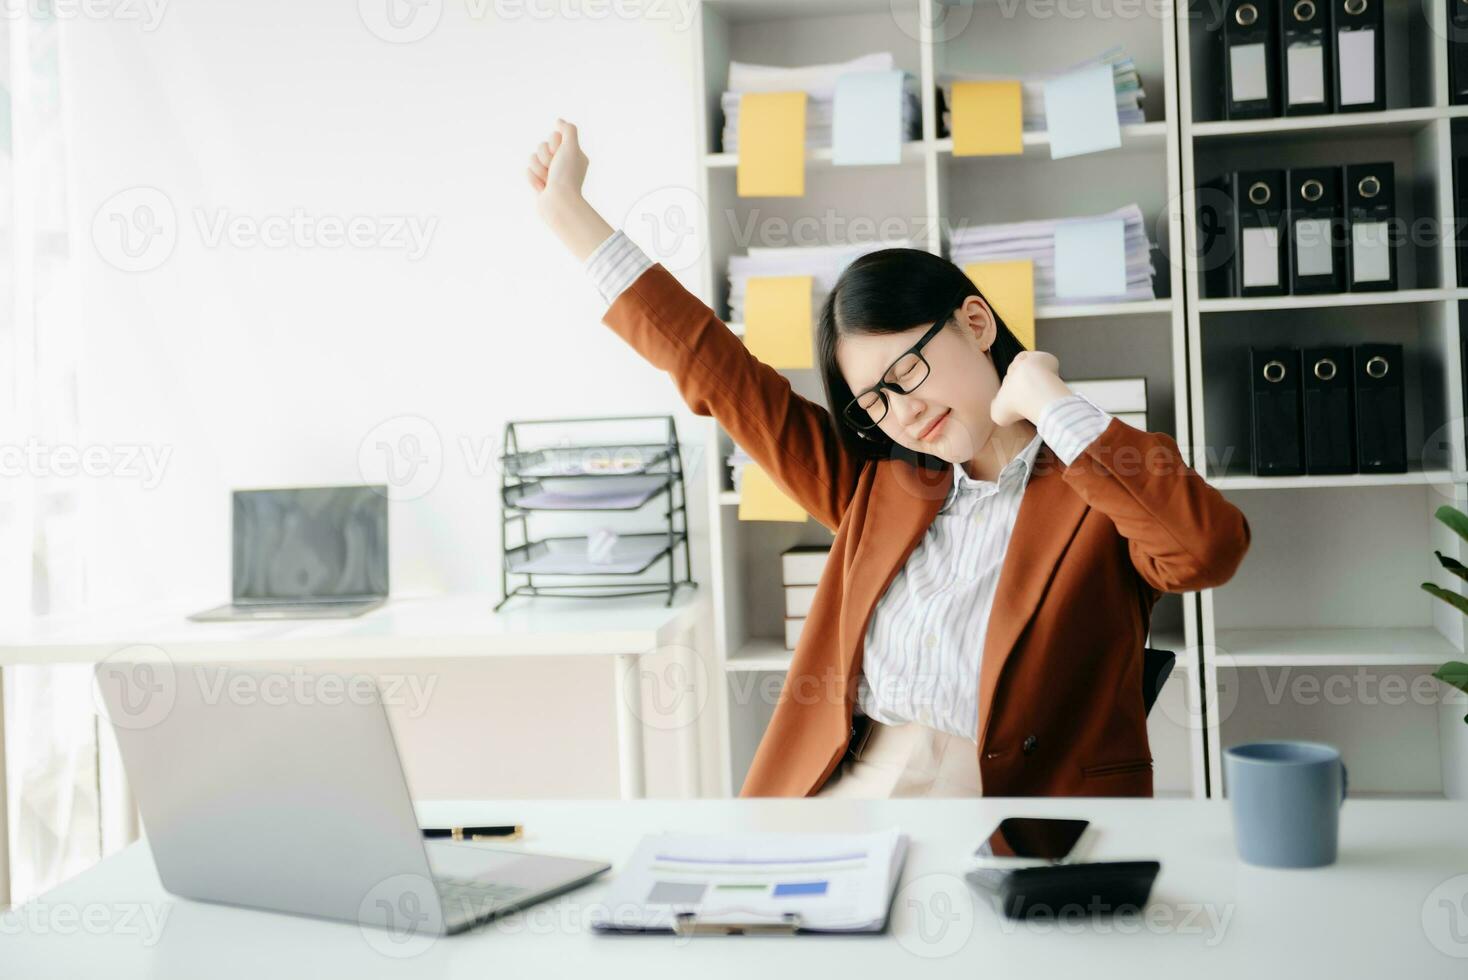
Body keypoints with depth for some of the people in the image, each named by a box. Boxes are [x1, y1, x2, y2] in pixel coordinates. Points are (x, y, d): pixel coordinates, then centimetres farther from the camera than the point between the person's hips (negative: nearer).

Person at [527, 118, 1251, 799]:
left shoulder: (1112, 493, 2)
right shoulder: (877, 489, 15)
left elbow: (1210, 548, -21)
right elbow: (717, 372, 17)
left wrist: (1049, 400, -10)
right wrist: (567, 211, 19)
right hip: (839, 792, 5)